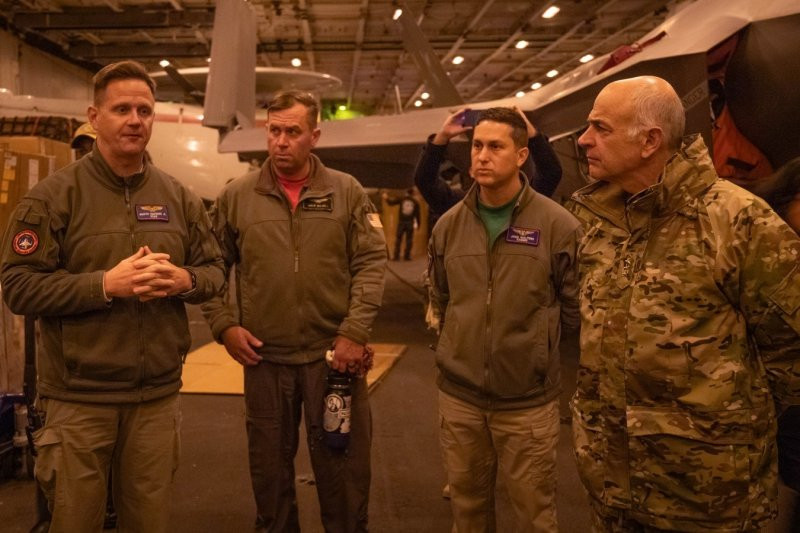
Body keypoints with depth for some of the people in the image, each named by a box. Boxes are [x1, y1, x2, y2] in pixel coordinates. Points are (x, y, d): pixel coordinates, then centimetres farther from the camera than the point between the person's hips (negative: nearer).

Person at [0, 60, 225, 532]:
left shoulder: (179, 197, 7)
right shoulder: (53, 196, -6)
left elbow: (215, 270, 10)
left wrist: (184, 280, -12)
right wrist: (105, 284, -22)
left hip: (158, 395, 4)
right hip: (78, 396, -3)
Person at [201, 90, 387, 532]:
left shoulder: (347, 191, 0)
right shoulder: (235, 196, 2)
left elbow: (371, 263, -3)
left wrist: (355, 332, -10)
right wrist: (224, 325, -3)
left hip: (334, 354, -1)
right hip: (264, 357, 1)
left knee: (342, 467, 10)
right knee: (270, 467, 16)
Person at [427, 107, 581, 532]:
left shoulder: (558, 225, -10)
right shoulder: (449, 225, 3)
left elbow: (575, 306, -1)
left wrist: (530, 337, 2)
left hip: (528, 399, -3)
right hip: (458, 393, 4)